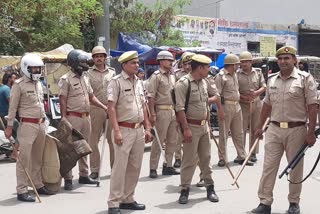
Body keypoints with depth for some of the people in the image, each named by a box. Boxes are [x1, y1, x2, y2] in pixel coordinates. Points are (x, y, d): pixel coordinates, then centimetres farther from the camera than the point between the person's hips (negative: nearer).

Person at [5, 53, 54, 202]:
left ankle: (38, 185, 25)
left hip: (41, 124, 7)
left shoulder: (38, 83, 15)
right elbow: (13, 107, -8)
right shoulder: (19, 85, -7)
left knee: (38, 158, 15)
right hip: (27, 125, -7)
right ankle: (22, 191, -4)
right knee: (24, 159, -7)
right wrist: (9, 126, -9)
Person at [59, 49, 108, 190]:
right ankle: (68, 179, -1)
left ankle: (84, 175, 24)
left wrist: (104, 107, 10)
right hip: (73, 117, -8)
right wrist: (64, 118, -19)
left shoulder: (85, 78, 15)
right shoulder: (66, 79, -8)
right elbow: (63, 100, -12)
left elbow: (91, 97, 20)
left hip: (86, 117, 8)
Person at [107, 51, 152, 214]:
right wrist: (116, 131, -19)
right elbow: (111, 107, -13)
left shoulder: (138, 82, 14)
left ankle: (127, 199, 20)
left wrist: (147, 128, 14)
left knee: (135, 167, 10)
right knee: (120, 167, -6)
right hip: (124, 130, -7)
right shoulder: (116, 82, -8)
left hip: (139, 130, 7)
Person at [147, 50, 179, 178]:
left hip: (173, 111, 8)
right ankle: (153, 168, 1)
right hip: (162, 111, -8)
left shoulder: (172, 76, 16)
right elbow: (151, 97, -13)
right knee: (158, 141, -5)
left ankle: (168, 166, 20)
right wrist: (152, 114, -20)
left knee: (172, 140, 10)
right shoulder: (156, 76, -7)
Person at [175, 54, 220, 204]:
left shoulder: (204, 83, 9)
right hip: (191, 126, -7)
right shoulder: (183, 83, -15)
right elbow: (180, 108, -19)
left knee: (206, 158, 14)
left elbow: (216, 93, 28)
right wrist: (186, 129, -23)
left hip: (204, 125, 7)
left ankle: (210, 188, 23)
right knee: (189, 160, -3)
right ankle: (184, 190, 8)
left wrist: (209, 100, 7)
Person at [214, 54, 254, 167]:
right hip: (226, 107, -8)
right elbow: (217, 94, -15)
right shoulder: (220, 76, -12)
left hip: (237, 106, 8)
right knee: (223, 134, 1)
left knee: (238, 133, 12)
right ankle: (222, 158, 8)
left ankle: (241, 156, 19)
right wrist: (220, 109, -20)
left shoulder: (234, 75, 15)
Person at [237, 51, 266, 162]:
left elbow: (264, 86, 6)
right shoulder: (237, 74, -3)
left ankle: (253, 153, 17)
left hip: (256, 103, 3)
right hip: (243, 104, -3)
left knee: (255, 129, 8)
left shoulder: (258, 72, 6)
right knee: (242, 129, -2)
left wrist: (256, 93, -13)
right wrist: (242, 97, -20)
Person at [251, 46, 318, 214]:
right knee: (268, 167, 3)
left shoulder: (305, 78, -6)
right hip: (274, 129, 4)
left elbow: (312, 107, -9)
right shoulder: (272, 79, 9)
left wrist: (311, 132, -13)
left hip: (296, 130, -4)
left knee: (296, 168, 8)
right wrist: (260, 127, 17)